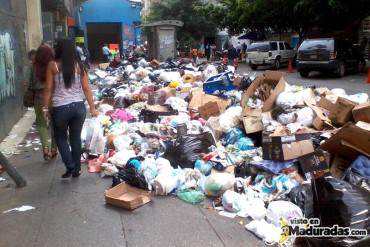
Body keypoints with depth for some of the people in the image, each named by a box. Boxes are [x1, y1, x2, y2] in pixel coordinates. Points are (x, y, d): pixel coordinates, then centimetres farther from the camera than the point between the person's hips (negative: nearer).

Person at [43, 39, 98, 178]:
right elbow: (86, 88, 0)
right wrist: (92, 108, 6)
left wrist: (45, 108, 5)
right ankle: (76, 169, 23)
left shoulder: (53, 65, -3)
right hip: (78, 106, 2)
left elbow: (48, 88, -4)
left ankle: (70, 166, 10)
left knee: (60, 137, 19)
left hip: (60, 108, -2)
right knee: (76, 137, 15)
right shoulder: (79, 65, 2)